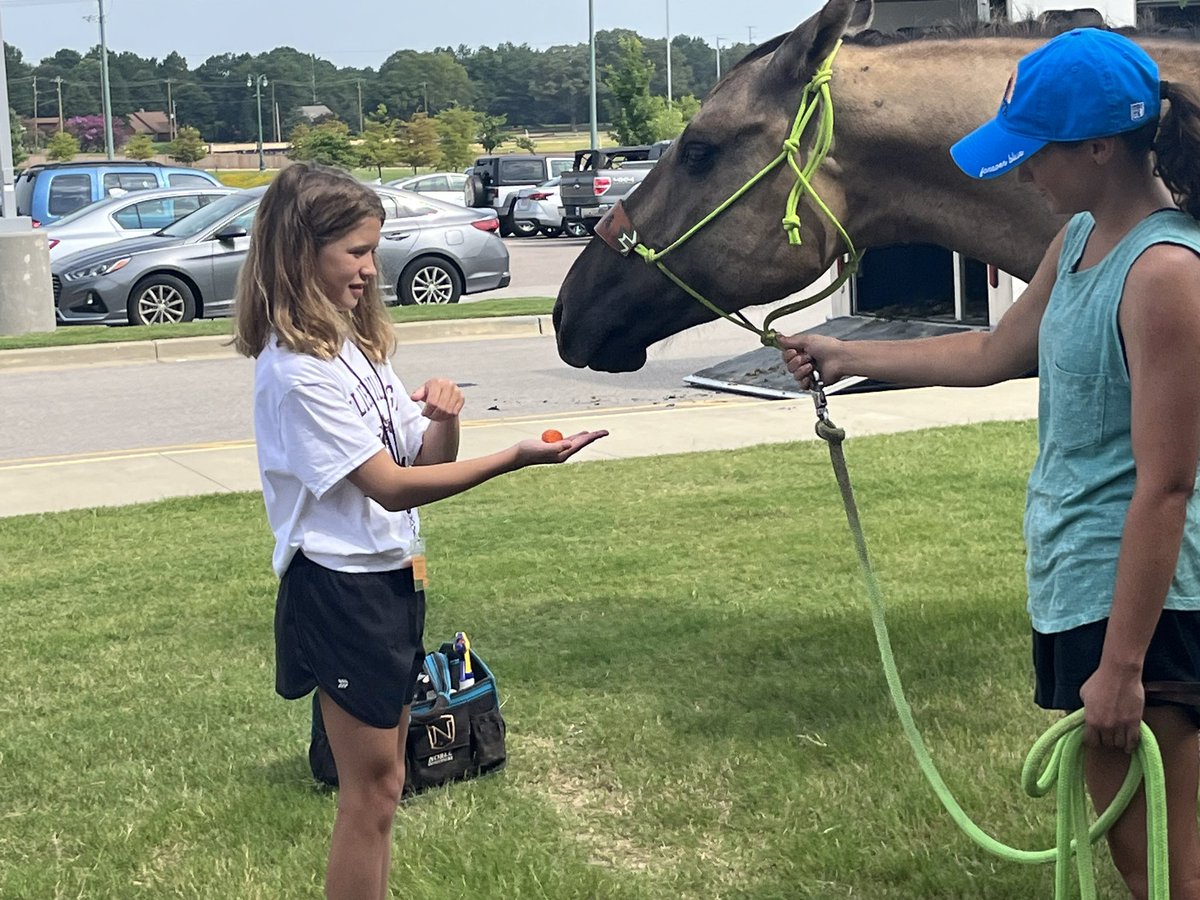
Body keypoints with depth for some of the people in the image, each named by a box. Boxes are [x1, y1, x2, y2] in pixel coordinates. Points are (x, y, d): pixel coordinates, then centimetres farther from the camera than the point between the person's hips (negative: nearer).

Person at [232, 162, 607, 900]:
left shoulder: (354, 344, 8)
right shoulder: (296, 370, -20)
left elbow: (426, 459, 9)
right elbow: (389, 486, -24)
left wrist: (443, 418, -14)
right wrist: (515, 459, -28)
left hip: (393, 577, 9)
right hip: (340, 590, -9)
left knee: (381, 782, 17)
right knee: (370, 791, 2)